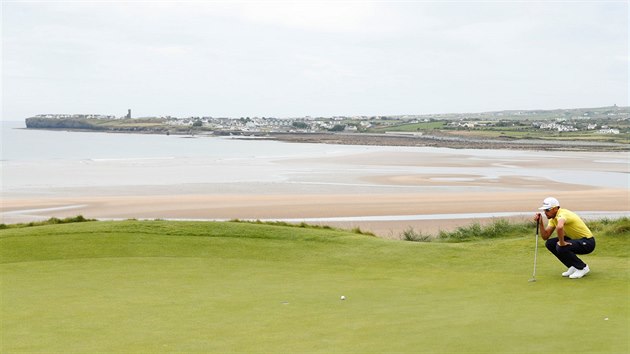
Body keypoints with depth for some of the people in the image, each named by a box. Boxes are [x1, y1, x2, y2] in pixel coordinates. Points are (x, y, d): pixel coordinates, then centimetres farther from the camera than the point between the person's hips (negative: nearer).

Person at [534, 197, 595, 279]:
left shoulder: (562, 214, -27)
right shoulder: (553, 218, 3)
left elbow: (559, 227, -51)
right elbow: (545, 236, 2)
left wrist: (562, 243, -37)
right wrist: (540, 223, -11)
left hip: (587, 242, -9)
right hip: (575, 239, 9)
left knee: (560, 248, -30)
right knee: (550, 244, 0)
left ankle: (582, 267, -7)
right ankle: (573, 267, 9)